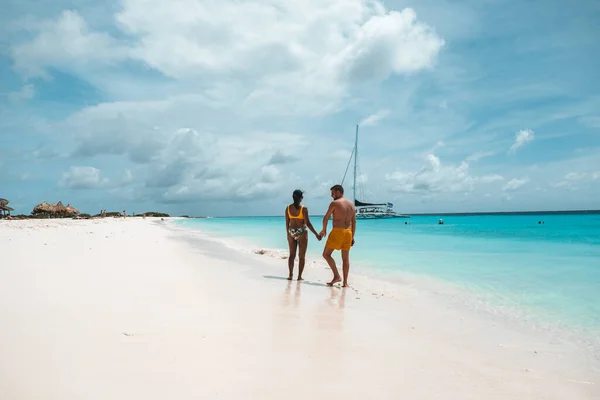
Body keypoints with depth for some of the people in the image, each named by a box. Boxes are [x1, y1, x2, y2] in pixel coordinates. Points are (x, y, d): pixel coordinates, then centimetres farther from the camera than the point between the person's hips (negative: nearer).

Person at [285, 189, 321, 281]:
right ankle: (299, 276, 7)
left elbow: (287, 223, 5)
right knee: (301, 256, 6)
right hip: (302, 232, -4)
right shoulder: (303, 208, -12)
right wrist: (316, 234, -8)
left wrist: (288, 234, 17)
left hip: (291, 232, 4)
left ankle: (290, 275, 9)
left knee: (292, 255, 13)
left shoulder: (288, 208, 0)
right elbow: (307, 223, -14)